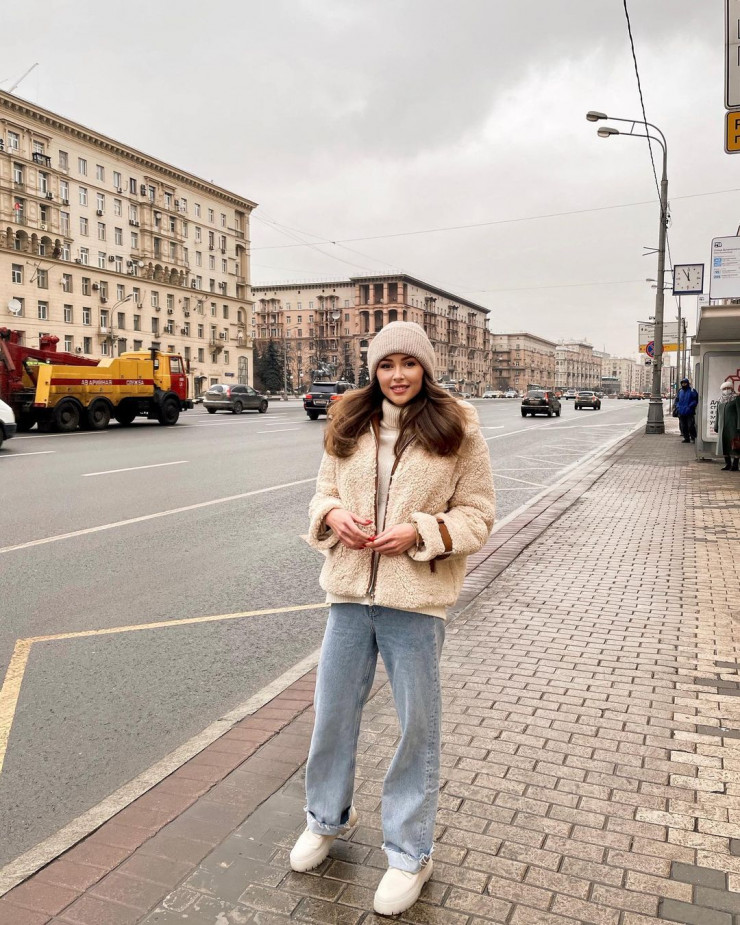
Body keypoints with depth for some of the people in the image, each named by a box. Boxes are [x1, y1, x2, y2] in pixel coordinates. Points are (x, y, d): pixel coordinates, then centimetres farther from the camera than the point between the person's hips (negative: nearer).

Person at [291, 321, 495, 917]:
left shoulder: (457, 430, -5)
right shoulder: (349, 427, 5)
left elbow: (477, 515, -4)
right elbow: (325, 493, 13)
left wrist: (419, 532, -18)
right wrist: (334, 516, -9)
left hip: (416, 600, -3)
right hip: (350, 592, 4)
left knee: (418, 725, 10)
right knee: (333, 709, 17)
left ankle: (410, 853, 32)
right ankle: (328, 817, 44)